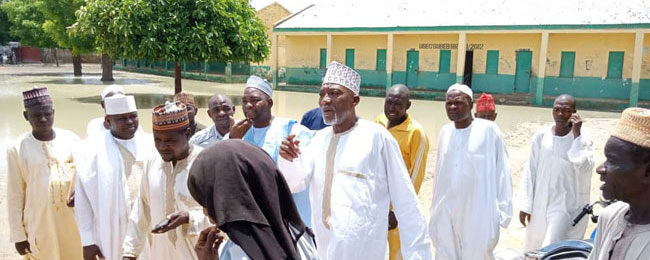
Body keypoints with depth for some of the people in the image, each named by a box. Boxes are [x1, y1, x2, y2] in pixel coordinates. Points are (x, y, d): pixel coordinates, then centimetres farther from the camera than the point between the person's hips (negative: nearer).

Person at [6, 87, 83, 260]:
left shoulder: (71, 139, -4)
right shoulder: (17, 149, -8)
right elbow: (15, 195, -2)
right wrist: (18, 234, 0)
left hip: (74, 220, 2)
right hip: (40, 223, -1)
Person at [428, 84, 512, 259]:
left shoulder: (488, 130, -7)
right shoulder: (445, 132, 6)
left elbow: (502, 171, -5)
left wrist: (502, 209, -5)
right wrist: (435, 207, 14)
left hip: (477, 213, -4)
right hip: (445, 213, 5)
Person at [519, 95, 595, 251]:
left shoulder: (583, 139, -8)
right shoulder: (541, 136, -1)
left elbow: (584, 167, -26)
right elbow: (530, 172, 3)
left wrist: (576, 134, -21)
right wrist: (526, 205, 3)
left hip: (567, 206, -4)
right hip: (540, 204, 4)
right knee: (533, 250, 15)